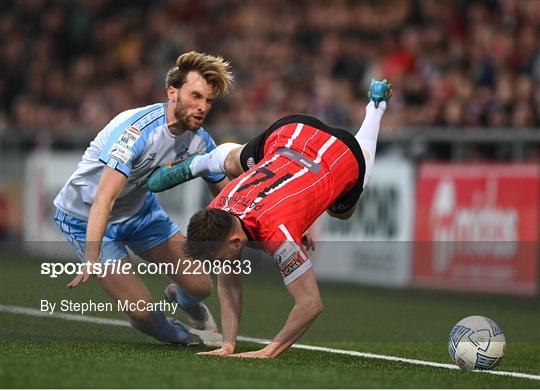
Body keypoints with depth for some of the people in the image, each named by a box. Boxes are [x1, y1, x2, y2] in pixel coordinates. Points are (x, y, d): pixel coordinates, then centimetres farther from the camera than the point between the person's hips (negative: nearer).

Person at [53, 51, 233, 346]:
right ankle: (177, 337, 20)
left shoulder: (199, 140, -12)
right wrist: (92, 260, -55)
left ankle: (182, 299, 43)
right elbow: (104, 198, -44)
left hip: (140, 209, 7)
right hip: (86, 217, -7)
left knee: (199, 286, 4)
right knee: (142, 311, -16)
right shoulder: (138, 130, -36)